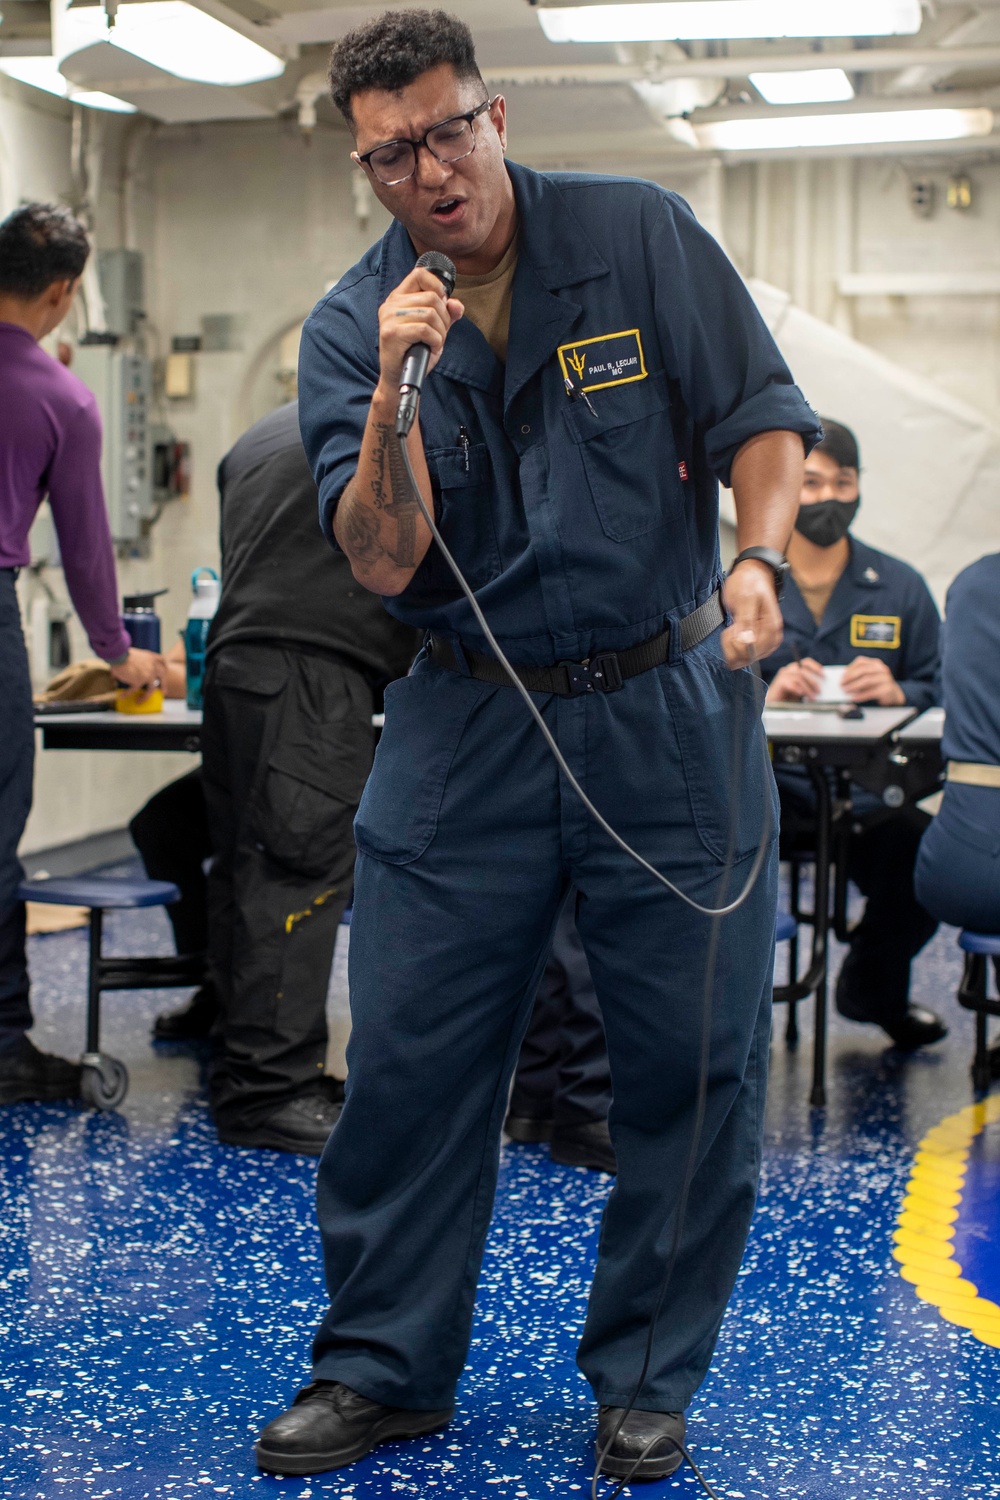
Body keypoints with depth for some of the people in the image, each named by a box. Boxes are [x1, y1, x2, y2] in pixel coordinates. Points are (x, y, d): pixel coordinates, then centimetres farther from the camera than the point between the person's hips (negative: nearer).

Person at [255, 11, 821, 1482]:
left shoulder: (642, 236, -3)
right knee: (409, 1056, 3)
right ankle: (382, 1365, 21)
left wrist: (759, 557, -20)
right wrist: (398, 391, -24)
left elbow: (764, 420, -1)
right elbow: (381, 563, -9)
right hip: (467, 730, 1)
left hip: (670, 711, -1)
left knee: (696, 1057, 3)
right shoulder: (351, 327, -1)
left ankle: (647, 1380, 20)